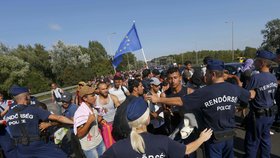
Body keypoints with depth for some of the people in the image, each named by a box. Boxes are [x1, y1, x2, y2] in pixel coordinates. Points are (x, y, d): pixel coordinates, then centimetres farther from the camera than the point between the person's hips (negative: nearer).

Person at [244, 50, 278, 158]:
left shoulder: (256, 78, -23)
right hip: (270, 114, 8)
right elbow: (271, 95, 12)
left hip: (258, 115, -8)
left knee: (252, 141, 7)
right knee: (265, 139, 22)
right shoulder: (274, 78, 2)